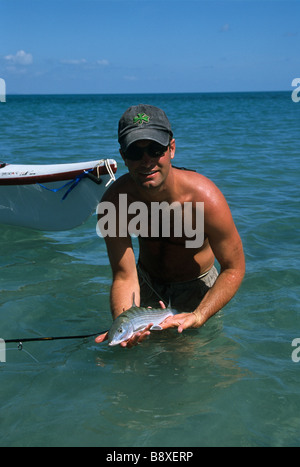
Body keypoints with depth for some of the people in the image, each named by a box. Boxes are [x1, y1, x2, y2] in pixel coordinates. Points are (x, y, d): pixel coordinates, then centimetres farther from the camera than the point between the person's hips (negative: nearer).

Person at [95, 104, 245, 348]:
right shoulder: (115, 201, -29)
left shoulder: (205, 198, -36)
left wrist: (198, 316, -38)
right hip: (147, 279, 2)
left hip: (197, 282, -2)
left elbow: (234, 268, -25)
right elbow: (124, 276, -26)